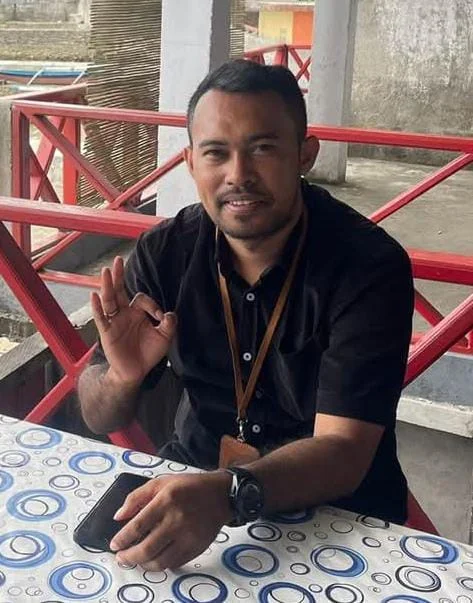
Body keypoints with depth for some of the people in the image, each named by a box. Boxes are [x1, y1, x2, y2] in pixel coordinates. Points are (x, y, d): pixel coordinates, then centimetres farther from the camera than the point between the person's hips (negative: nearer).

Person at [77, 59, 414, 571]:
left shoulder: (369, 266, -17)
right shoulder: (165, 252, -7)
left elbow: (342, 453, -23)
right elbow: (100, 419, -1)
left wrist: (227, 495, -42)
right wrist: (122, 377, -23)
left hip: (332, 502, -3)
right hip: (192, 478, 4)